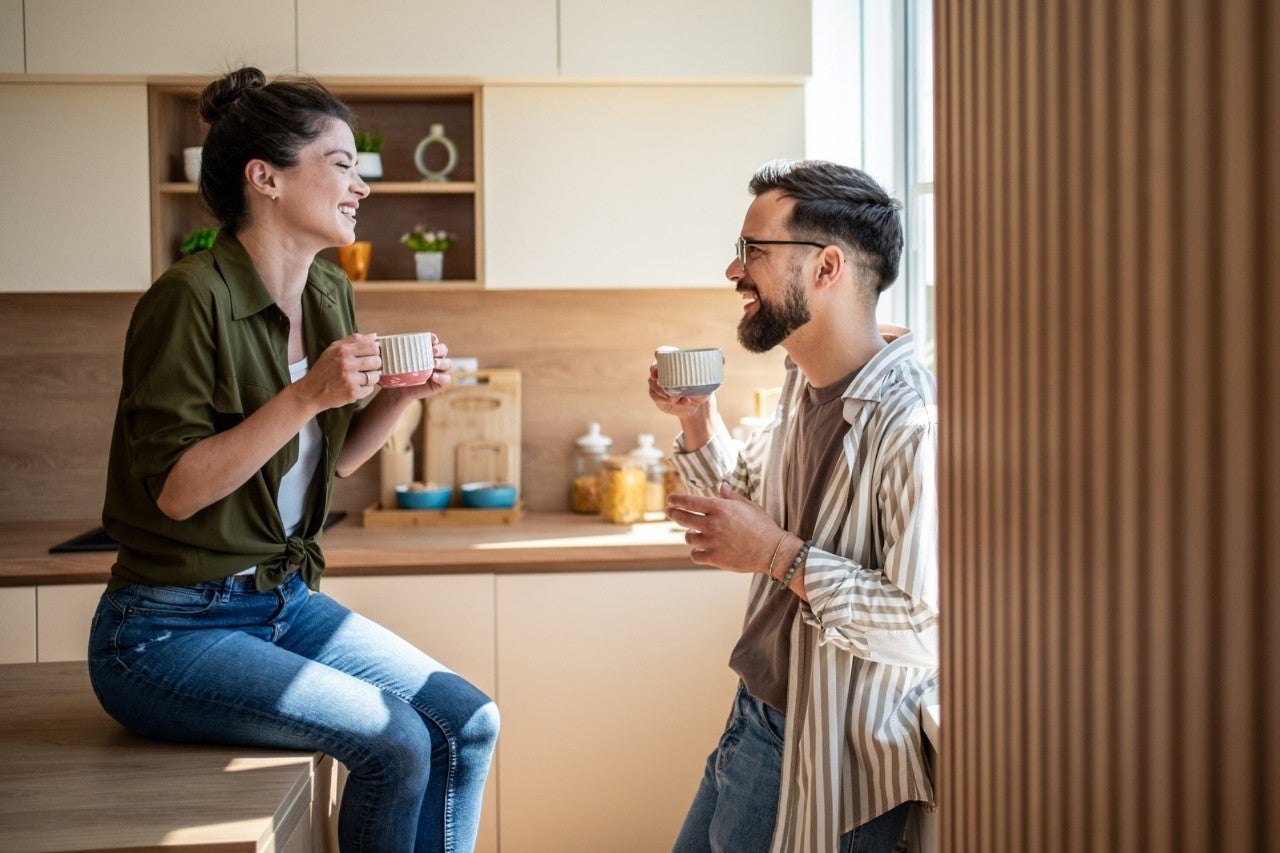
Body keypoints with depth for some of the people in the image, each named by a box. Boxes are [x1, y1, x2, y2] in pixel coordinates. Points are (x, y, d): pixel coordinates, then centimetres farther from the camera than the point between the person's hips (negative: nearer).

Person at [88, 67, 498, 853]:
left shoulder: (330, 295, 6)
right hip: (169, 630, -8)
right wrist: (305, 396, -26)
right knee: (394, 743, -19)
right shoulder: (192, 298, -18)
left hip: (287, 602, 8)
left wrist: (403, 395, -2)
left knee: (469, 724, -4)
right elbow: (174, 489, -21)